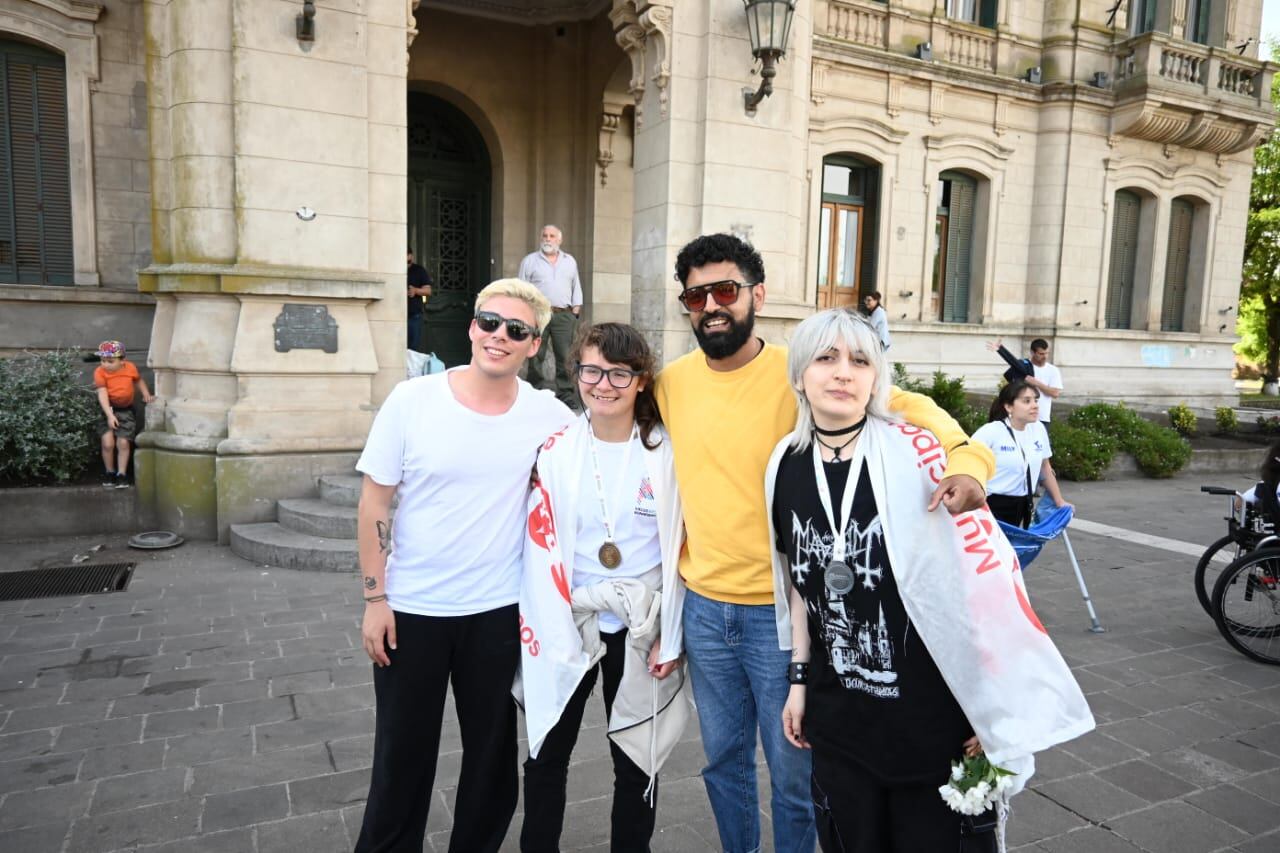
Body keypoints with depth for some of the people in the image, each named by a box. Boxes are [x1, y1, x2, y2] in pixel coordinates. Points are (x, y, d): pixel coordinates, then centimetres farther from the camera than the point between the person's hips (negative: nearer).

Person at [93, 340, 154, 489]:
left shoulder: (130, 368, -8)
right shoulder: (100, 372, -15)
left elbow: (139, 381, 14)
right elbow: (102, 395, -22)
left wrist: (146, 394, -1)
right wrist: (110, 415, -30)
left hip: (126, 410, 1)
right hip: (108, 410, -1)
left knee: (123, 443, -4)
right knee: (108, 443, -9)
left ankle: (122, 474, 9)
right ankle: (109, 473, 13)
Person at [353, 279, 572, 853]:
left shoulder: (549, 416, -8)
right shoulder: (412, 400, -11)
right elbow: (374, 504, -6)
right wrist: (375, 598, -7)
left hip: (501, 611, 1)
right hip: (411, 609, -1)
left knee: (492, 751, 16)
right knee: (402, 754, 14)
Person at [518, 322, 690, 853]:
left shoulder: (666, 452, -4)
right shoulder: (554, 450, -5)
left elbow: (677, 549, -2)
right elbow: (541, 548, -5)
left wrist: (670, 638, -4)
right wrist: (557, 636, -9)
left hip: (641, 625, 0)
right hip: (569, 621, 0)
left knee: (637, 757, 13)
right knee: (547, 754, 11)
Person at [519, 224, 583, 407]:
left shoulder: (570, 261, 18)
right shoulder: (530, 260, 9)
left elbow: (576, 287, 19)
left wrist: (576, 309, 8)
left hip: (564, 315, 2)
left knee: (564, 357, -3)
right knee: (536, 357, -3)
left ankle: (566, 395, 0)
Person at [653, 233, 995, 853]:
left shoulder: (798, 374, -13)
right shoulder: (672, 382, 0)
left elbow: (909, 408, -15)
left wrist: (967, 460, -34)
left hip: (782, 611, -4)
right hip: (703, 609, 4)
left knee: (793, 772, 13)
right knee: (723, 759, 22)